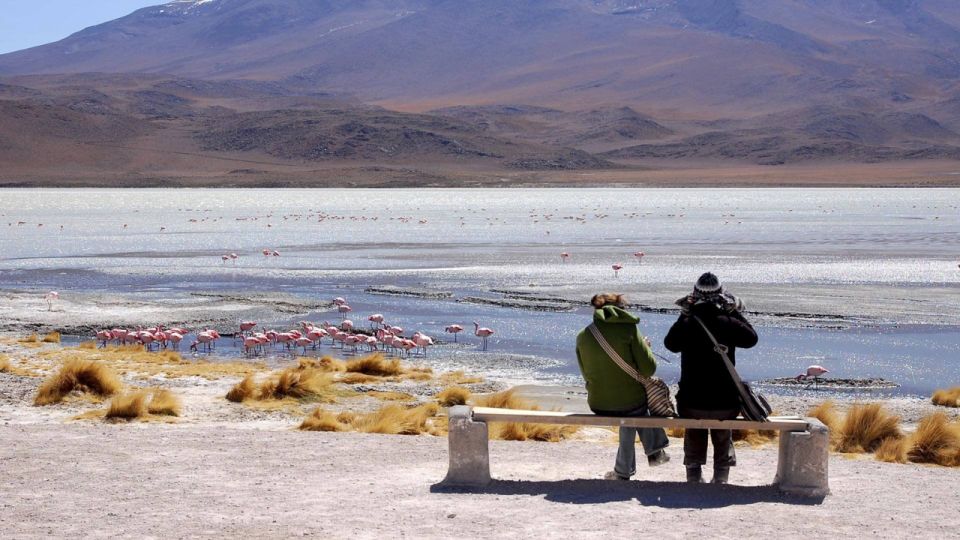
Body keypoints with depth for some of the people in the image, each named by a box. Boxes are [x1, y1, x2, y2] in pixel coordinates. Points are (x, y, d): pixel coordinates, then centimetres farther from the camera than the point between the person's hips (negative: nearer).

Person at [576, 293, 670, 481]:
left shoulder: (582, 336, 0)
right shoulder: (628, 329, -10)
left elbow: (587, 374, 10)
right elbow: (648, 368, -9)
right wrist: (645, 347, 9)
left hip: (598, 407, 3)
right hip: (630, 404, -3)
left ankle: (624, 471, 37)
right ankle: (654, 450, 35)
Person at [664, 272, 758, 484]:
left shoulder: (686, 324, -11)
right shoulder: (729, 324, -13)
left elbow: (670, 343, 10)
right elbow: (751, 338, 6)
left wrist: (684, 315, 11)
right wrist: (736, 313, 11)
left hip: (691, 402, 0)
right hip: (724, 403, 0)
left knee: (693, 439, 23)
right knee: (724, 441, 24)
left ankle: (694, 477, 28)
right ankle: (721, 478, 25)